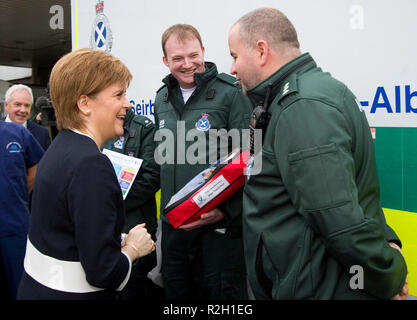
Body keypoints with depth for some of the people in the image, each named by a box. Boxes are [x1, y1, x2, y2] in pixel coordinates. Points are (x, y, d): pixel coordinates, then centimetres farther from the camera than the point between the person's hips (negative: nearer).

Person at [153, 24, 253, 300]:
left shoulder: (230, 92, -10)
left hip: (219, 227, -6)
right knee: (176, 293, 21)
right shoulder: (162, 99, 10)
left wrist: (225, 210, -22)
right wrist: (168, 208, 15)